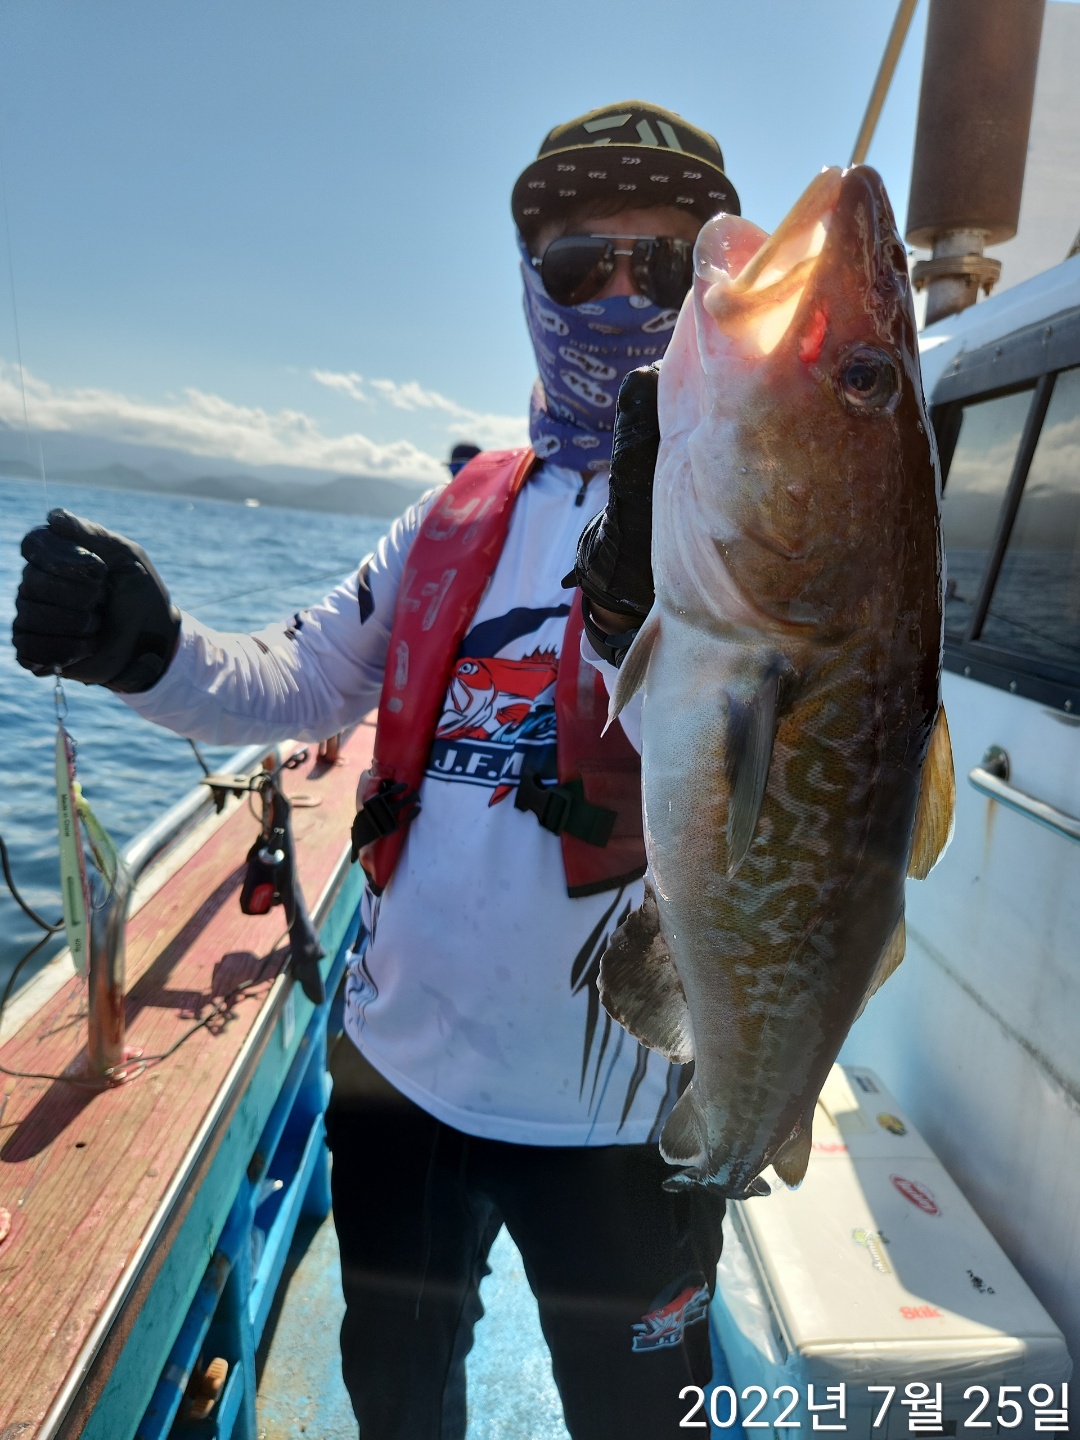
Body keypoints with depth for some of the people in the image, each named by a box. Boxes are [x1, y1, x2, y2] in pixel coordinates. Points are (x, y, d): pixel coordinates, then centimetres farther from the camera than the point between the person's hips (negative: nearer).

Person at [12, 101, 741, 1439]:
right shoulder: (462, 513, 4)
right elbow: (300, 680, 4)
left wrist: (647, 603, -42)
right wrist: (145, 647, -15)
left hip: (618, 1115, -3)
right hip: (401, 1069, 4)